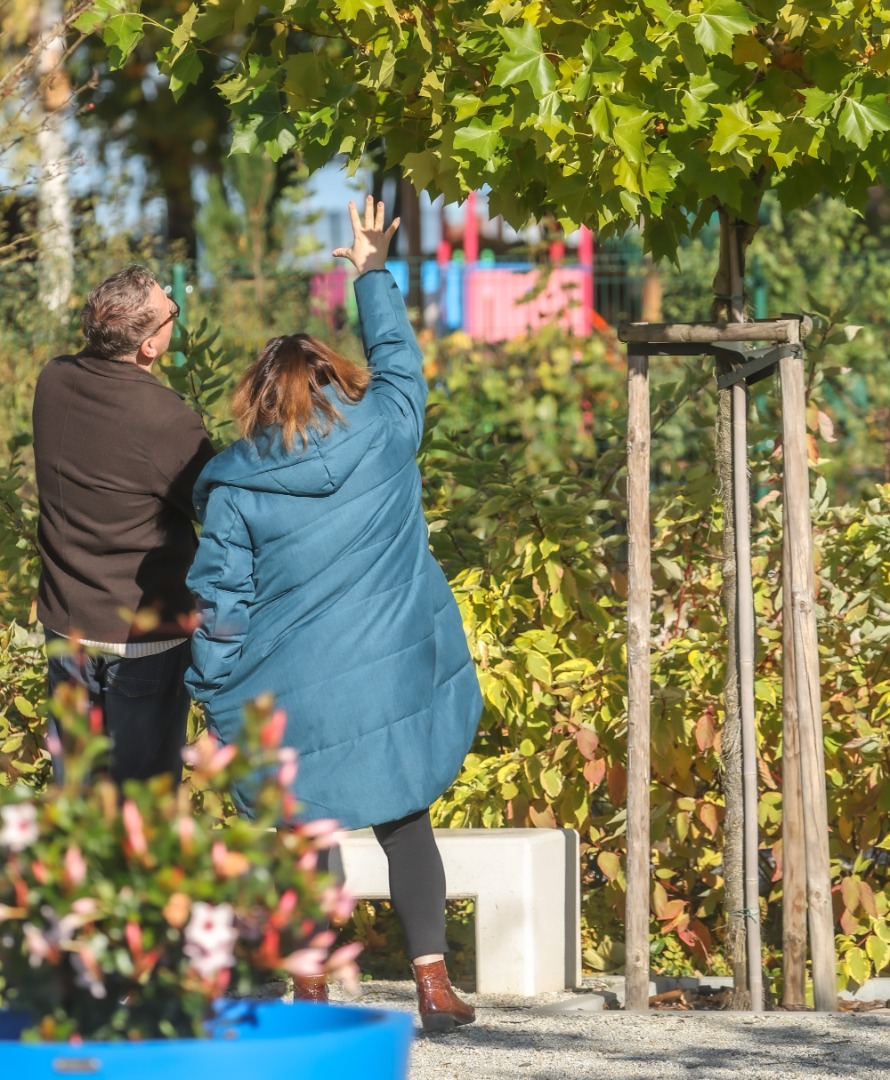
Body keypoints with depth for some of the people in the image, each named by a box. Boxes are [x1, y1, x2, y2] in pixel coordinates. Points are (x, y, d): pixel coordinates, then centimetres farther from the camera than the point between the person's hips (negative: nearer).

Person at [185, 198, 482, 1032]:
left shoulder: (237, 487, -6)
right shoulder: (385, 434, -2)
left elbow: (221, 604, -4)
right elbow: (399, 358, 19)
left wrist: (214, 700, 6)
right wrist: (373, 275, 33)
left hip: (292, 694, -2)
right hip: (396, 678, 2)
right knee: (405, 826, 13)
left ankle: (308, 991, 14)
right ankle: (432, 979, 3)